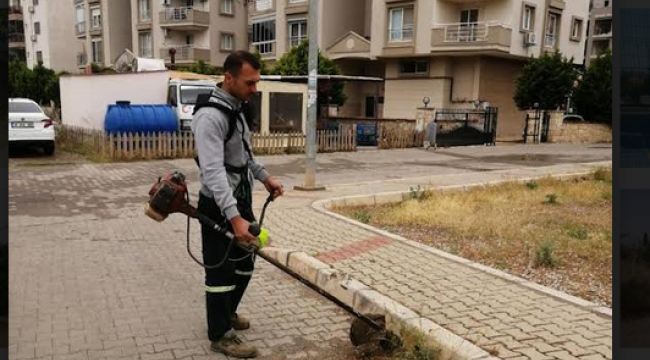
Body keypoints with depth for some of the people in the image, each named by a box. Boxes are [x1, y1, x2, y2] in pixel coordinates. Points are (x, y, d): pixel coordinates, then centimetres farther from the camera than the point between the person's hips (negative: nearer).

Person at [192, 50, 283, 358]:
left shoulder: (237, 108, 7)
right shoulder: (210, 117, -24)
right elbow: (213, 172, -33)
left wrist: (264, 176, 18)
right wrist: (234, 217, -39)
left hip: (241, 200, 9)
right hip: (218, 208, -9)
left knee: (244, 264, 21)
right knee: (221, 271, 3)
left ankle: (227, 312, 42)